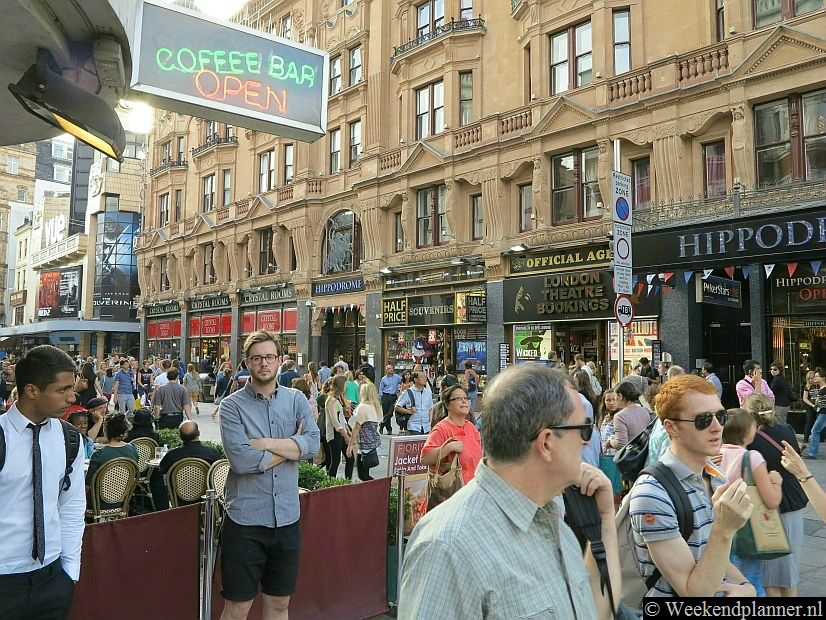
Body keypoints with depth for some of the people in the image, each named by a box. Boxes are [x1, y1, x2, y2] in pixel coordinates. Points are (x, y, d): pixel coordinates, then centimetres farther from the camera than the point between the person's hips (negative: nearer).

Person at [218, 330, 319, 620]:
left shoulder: (296, 400, 3)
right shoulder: (232, 405, -7)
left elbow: (313, 444, -12)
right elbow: (241, 460, -19)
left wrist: (264, 443, -16)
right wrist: (291, 446, -10)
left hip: (287, 517, 3)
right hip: (245, 518, -3)